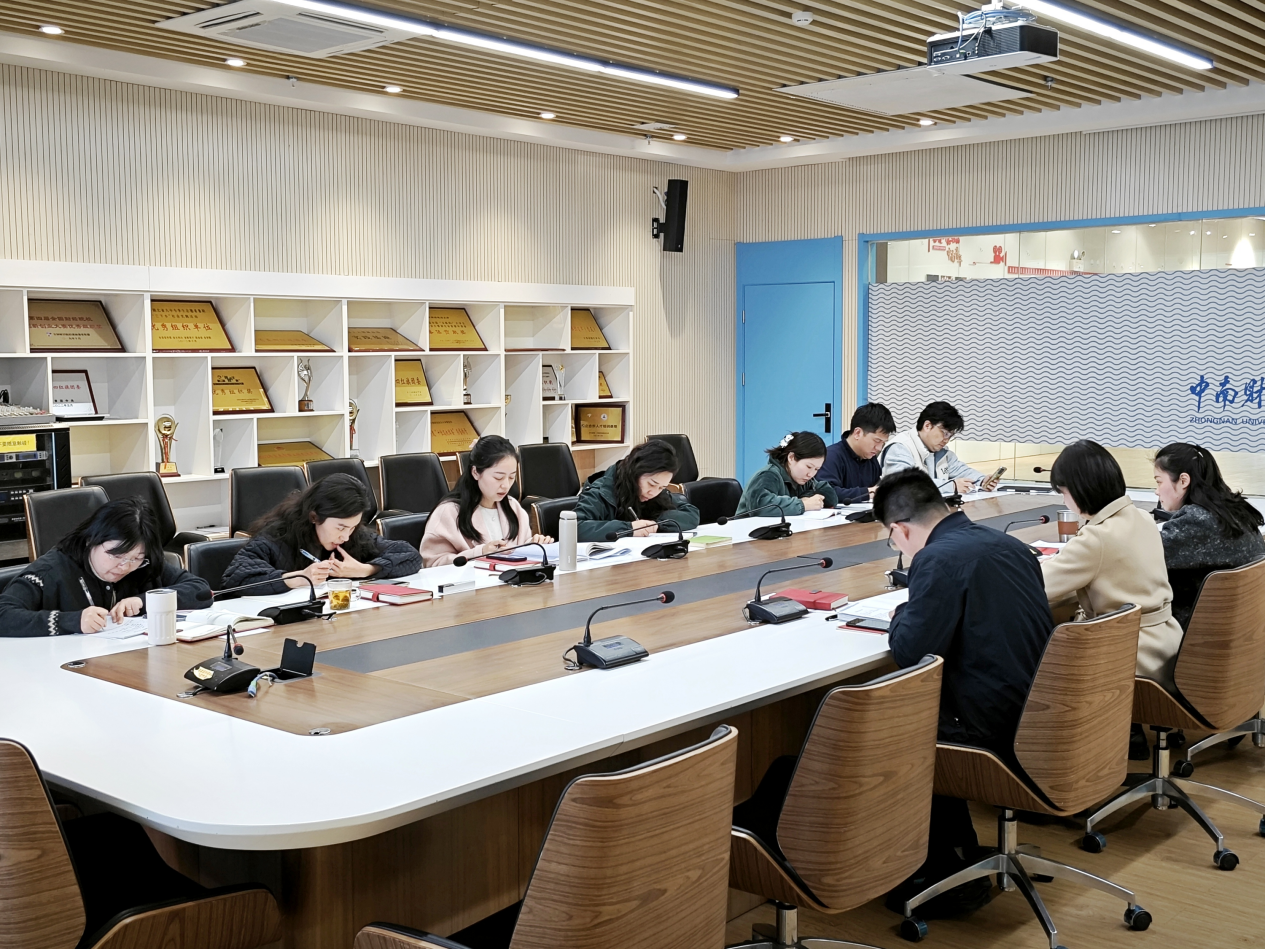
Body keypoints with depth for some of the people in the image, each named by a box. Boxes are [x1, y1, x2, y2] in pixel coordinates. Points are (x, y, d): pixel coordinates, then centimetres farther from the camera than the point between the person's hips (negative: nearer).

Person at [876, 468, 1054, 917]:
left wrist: (902, 616, 3)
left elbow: (909, 652, -17)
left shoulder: (938, 560, -17)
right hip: (1041, 718, 9)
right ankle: (961, 851, 33)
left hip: (1000, 738, -9)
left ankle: (945, 878, 17)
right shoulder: (1008, 544, 10)